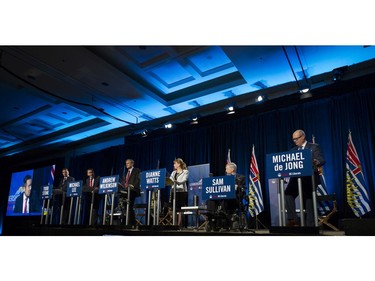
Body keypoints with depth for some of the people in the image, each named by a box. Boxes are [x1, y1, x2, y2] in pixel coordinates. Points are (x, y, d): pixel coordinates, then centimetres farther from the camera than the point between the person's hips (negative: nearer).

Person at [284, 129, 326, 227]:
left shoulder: (314, 147, 3)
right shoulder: (293, 150, 19)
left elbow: (322, 160, -11)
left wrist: (317, 162, -33)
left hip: (309, 177, -4)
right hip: (296, 177, 4)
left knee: (308, 199, -2)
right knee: (288, 194, -19)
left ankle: (310, 224, 9)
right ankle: (293, 219, -15)